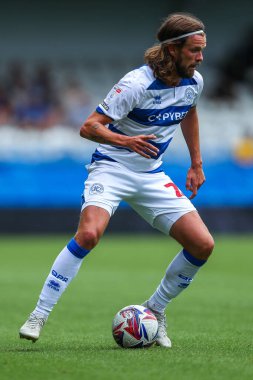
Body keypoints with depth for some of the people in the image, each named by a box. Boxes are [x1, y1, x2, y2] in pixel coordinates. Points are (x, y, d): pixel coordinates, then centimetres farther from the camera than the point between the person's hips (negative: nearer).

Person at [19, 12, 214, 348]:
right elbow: (89, 127, -21)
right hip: (112, 167, -6)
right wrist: (126, 141, -38)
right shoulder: (137, 83, -21)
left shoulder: (194, 82, -1)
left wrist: (196, 163, 22)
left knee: (203, 244, -7)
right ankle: (39, 315, -20)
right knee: (89, 233, -31)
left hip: (152, 175, 6)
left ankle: (155, 311, 13)